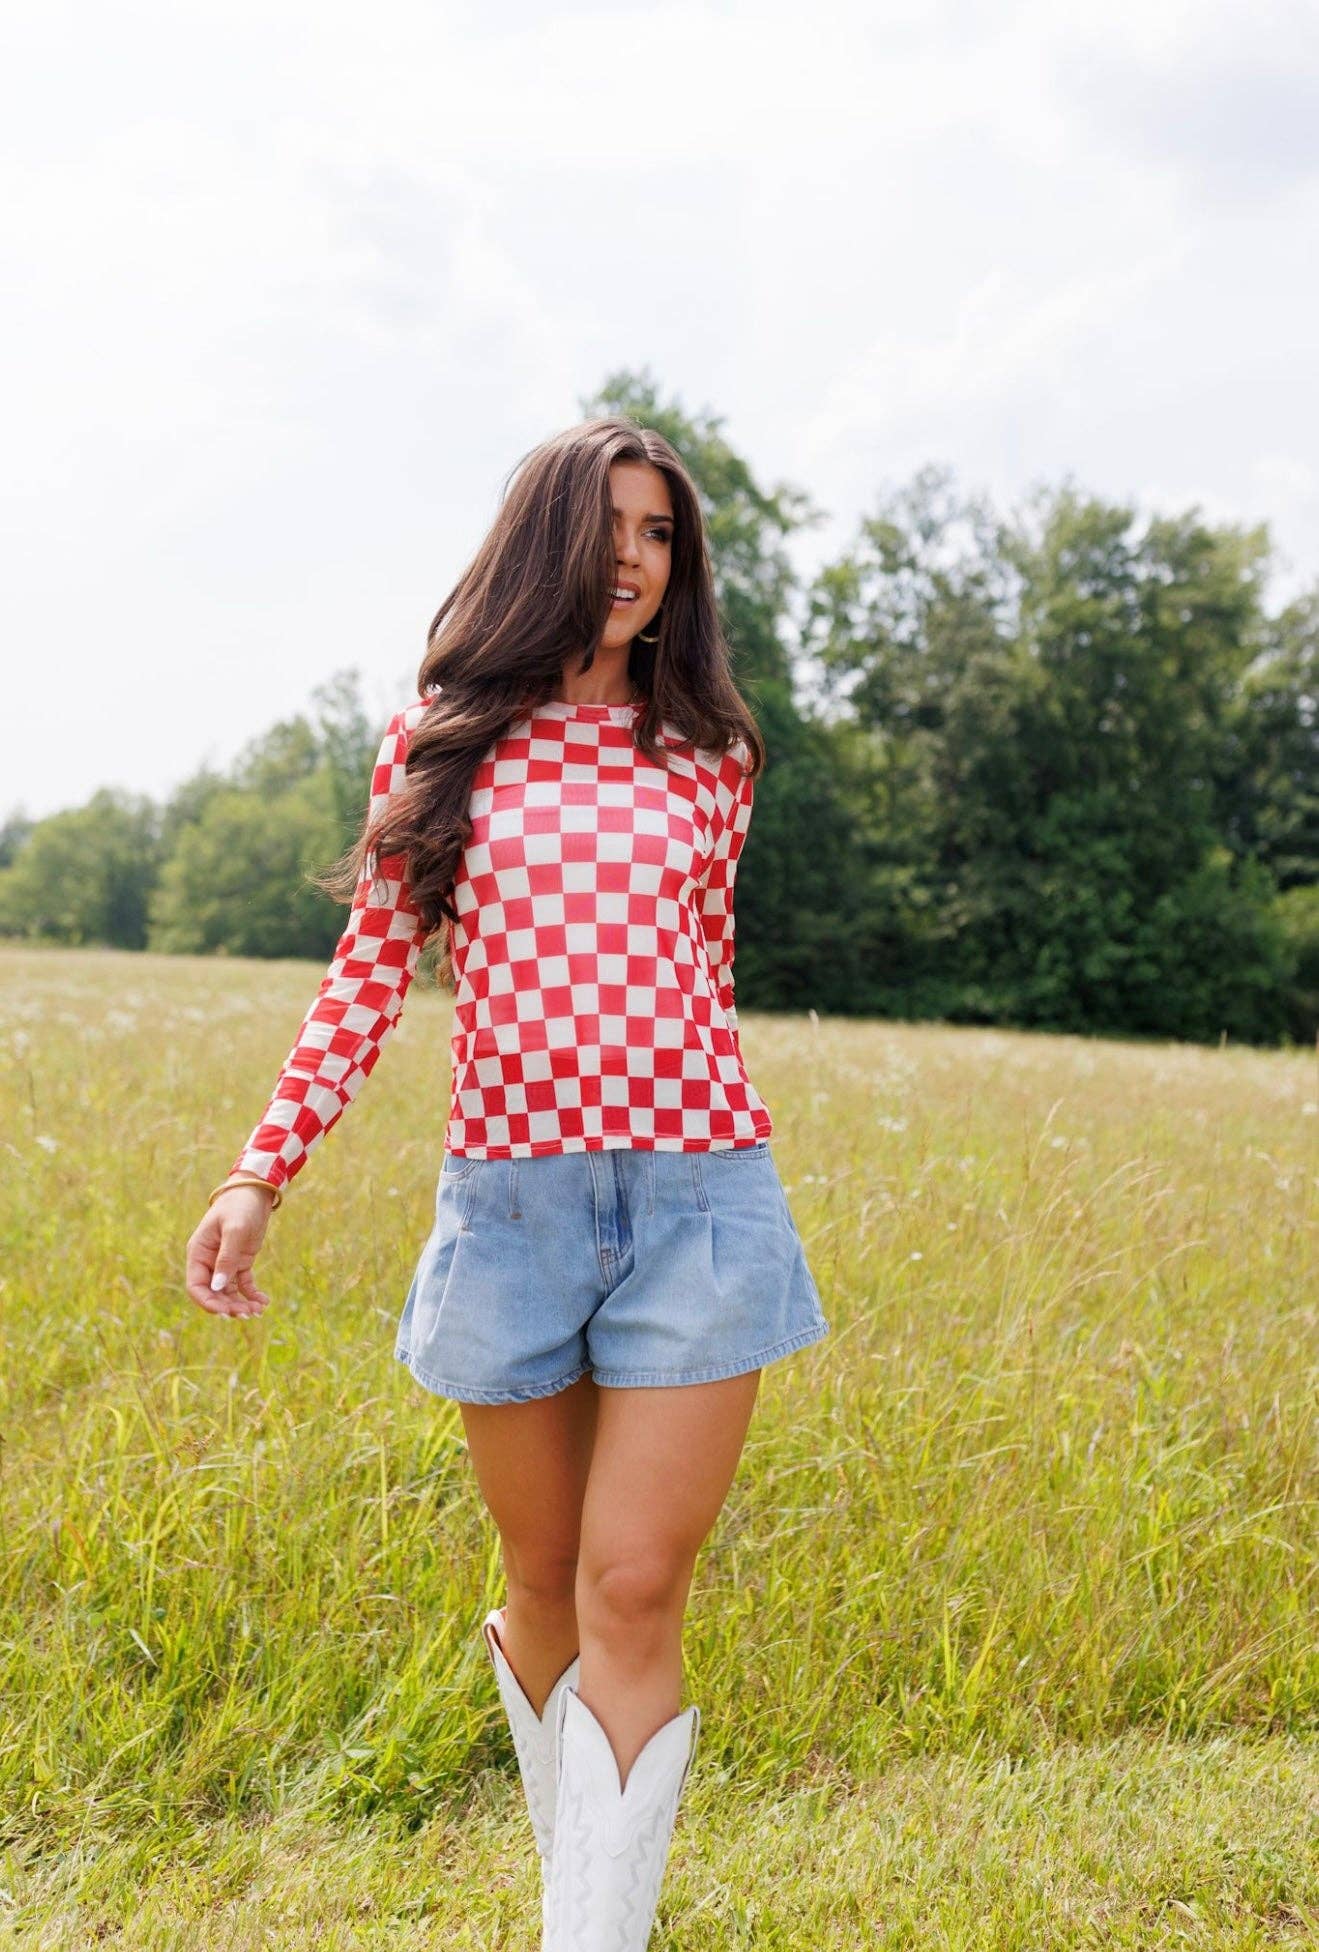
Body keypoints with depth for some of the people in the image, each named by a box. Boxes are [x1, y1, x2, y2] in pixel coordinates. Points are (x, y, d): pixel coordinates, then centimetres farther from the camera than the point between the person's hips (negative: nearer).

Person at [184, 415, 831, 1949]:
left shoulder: (708, 753, 8)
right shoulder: (441, 741, 5)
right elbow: (370, 971, 4)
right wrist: (262, 1172, -3)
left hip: (692, 1196, 0)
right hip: (506, 1194, 1)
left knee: (634, 1591, -6)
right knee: (546, 1581, 14)